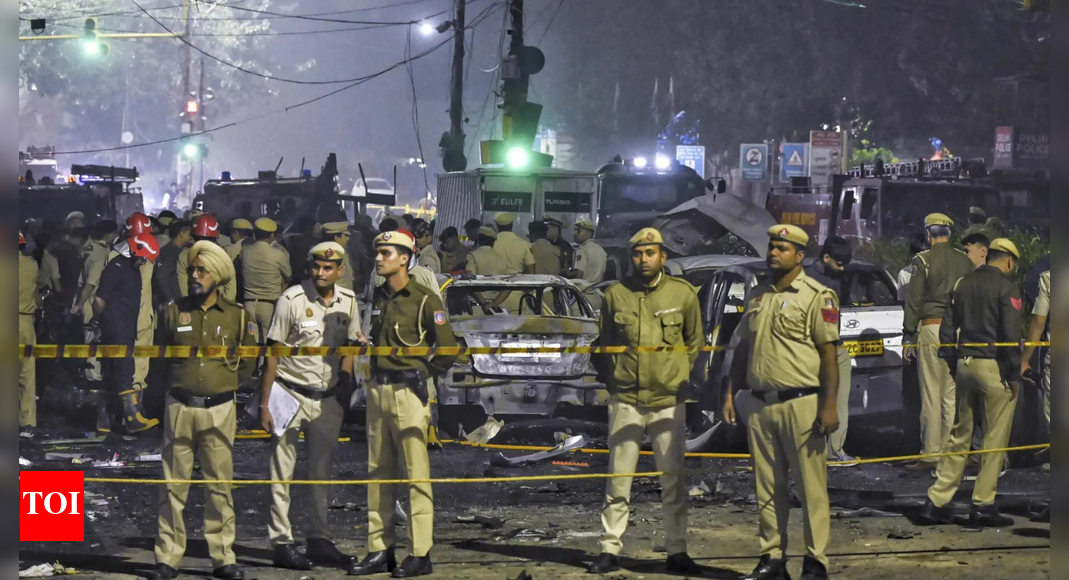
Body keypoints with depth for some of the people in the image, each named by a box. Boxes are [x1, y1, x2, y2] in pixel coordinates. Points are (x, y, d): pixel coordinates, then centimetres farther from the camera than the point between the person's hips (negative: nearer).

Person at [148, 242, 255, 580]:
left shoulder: (236, 316, 5)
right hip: (180, 408, 0)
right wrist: (178, 383, 12)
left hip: (220, 410, 0)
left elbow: (247, 362, 13)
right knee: (174, 485, 0)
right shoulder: (175, 311, 6)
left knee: (220, 485, 2)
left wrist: (225, 384, 8)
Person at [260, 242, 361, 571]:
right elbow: (274, 351, -8)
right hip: (291, 393, -5)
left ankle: (320, 540, 17)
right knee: (282, 472, -2)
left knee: (322, 471, 10)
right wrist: (264, 403, -9)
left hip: (328, 398, 5)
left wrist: (346, 378, 3)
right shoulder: (292, 300, -10)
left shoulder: (348, 301, 3)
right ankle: (281, 543, 0)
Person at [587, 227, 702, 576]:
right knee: (618, 480, 2)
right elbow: (604, 345, 13)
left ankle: (677, 552, 12)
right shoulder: (616, 295, 1)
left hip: (669, 400, 0)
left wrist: (679, 374, 9)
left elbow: (695, 341, 14)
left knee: (674, 480, 5)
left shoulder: (683, 294, 1)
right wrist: (610, 380, 8)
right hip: (626, 400, 0)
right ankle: (610, 551, 7)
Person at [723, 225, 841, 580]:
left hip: (801, 404, -6)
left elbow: (828, 352, -8)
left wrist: (829, 405, -14)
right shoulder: (757, 296, 15)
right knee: (767, 489, 10)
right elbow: (743, 348, 21)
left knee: (811, 488, -4)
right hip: (759, 404, 6)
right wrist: (731, 394, 14)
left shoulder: (816, 296, -5)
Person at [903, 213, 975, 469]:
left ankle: (930, 455, -4)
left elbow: (913, 300, -6)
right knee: (953, 395, 8)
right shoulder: (965, 261, 9)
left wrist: (908, 337, -2)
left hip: (931, 328, -4)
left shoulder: (923, 260, -5)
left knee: (931, 394, -3)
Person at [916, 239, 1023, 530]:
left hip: (965, 363, 7)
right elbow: (1011, 335, -13)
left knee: (960, 435, 12)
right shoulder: (1006, 288, -7)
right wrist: (1014, 375, -9)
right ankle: (983, 504, -2)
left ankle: (938, 502, 8)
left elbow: (947, 329, 14)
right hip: (994, 366, -7)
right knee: (996, 438, 0)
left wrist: (952, 364, 17)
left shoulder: (963, 284, 13)